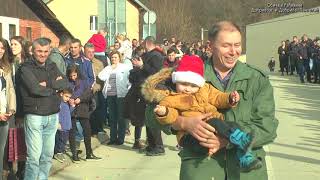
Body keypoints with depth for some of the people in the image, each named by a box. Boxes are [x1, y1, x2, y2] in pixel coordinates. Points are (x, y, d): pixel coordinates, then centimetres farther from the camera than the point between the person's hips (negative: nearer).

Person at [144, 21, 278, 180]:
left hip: (246, 164, 1)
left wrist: (227, 139, -19)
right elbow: (153, 112, 1)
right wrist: (184, 123, -18)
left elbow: (267, 128, -5)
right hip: (200, 162, -1)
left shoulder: (258, 80, 4)